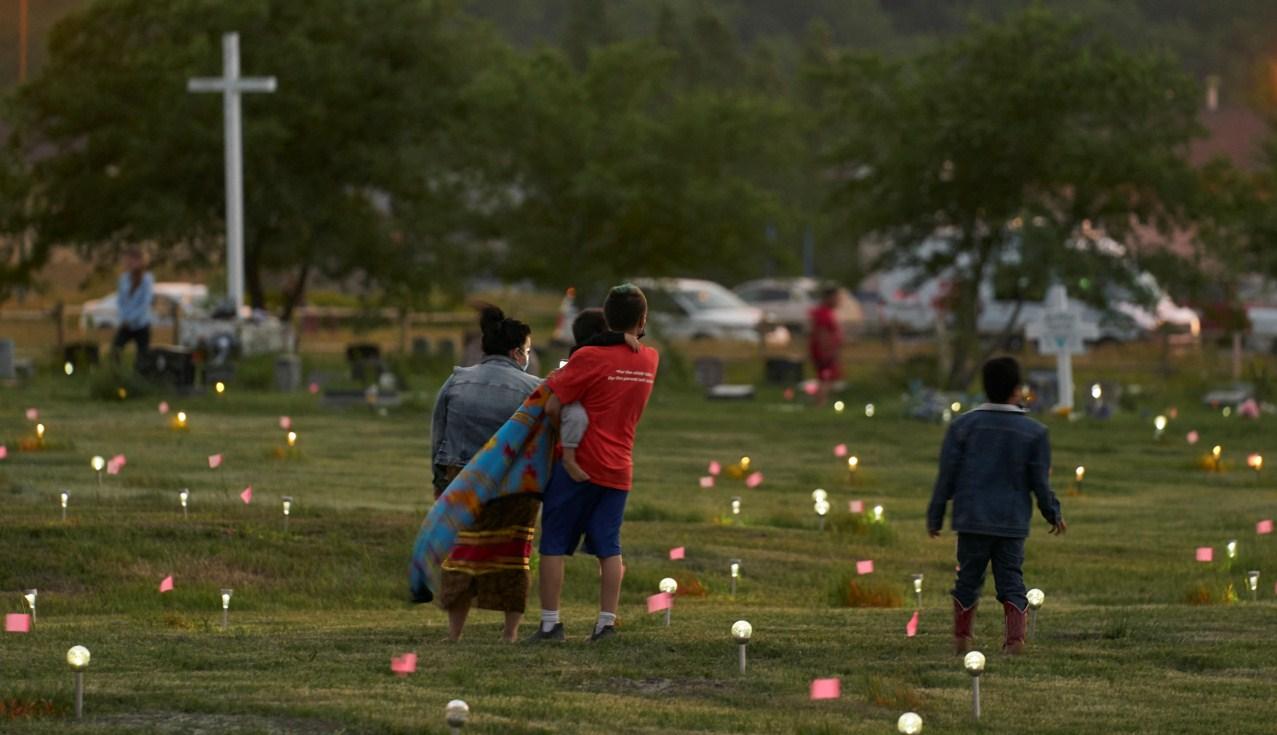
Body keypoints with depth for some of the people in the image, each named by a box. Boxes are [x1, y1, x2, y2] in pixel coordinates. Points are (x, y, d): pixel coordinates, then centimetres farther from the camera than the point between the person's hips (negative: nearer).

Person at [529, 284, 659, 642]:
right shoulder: (650, 360, 5)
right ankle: (607, 622, 2)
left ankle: (550, 623, 0)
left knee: (554, 544, 2)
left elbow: (553, 407, -15)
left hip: (579, 464, -4)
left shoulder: (590, 358, -13)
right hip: (619, 468, 5)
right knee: (609, 548, 8)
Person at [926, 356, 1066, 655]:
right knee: (1011, 582, 4)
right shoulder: (1034, 432, -2)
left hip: (972, 520, 0)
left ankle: (961, 637, 16)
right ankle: (1015, 637, -9)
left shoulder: (962, 426, -1)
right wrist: (1054, 515, 18)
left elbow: (947, 476, 0)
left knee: (968, 578, 11)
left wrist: (935, 517, 9)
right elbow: (1041, 483, 1)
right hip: (1013, 521, 0)